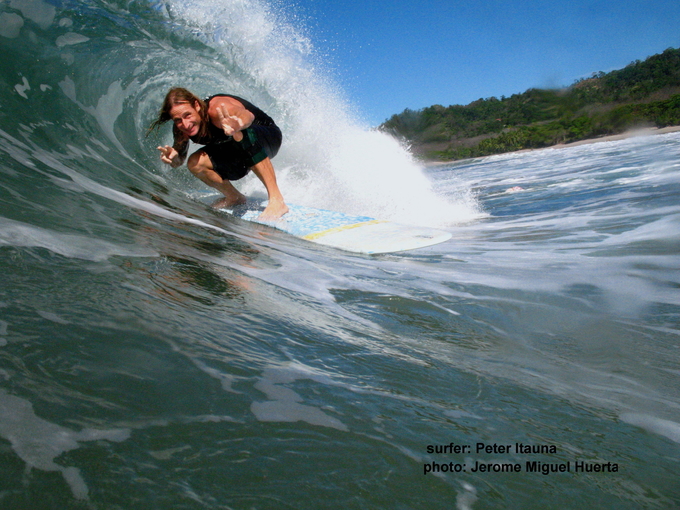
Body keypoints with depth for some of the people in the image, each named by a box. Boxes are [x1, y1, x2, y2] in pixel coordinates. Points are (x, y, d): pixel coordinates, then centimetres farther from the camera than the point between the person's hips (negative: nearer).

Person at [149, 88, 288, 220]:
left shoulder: (217, 108, -35)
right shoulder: (180, 129, -14)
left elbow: (247, 115, -55)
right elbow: (178, 162, -6)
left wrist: (238, 125, -78)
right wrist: (172, 157, -31)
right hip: (239, 155, 6)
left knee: (242, 134, -40)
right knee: (195, 163, -14)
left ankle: (277, 200, -39)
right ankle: (234, 198, 11)